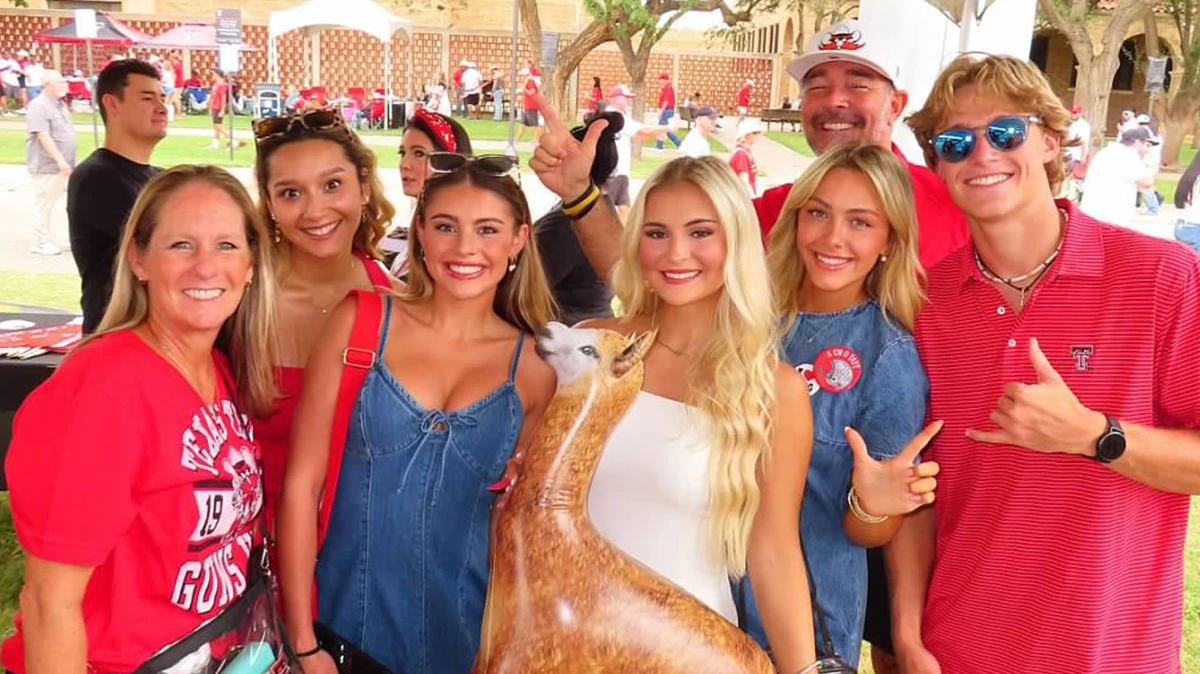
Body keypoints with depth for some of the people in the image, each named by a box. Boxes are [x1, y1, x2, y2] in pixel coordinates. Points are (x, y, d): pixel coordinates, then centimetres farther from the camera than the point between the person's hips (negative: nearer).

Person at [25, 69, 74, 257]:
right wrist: (60, 160, -26)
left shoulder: (60, 105, 15)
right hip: (46, 166, -9)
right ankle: (41, 242, 6)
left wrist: (68, 162, 21)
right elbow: (43, 136, -21)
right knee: (44, 204, -2)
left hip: (63, 166, 9)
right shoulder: (39, 106, -13)